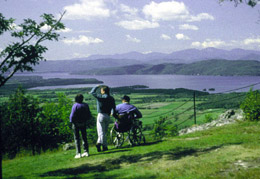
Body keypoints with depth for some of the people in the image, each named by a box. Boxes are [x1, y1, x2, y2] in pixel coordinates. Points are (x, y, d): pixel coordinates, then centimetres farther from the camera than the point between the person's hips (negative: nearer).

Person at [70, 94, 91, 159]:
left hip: (76, 124, -4)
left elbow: (72, 115, -18)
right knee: (84, 137, 14)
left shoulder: (75, 105, -17)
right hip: (83, 124, 5)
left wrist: (71, 121, -2)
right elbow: (89, 116, 4)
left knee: (77, 139, 1)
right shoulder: (86, 105, 0)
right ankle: (86, 151, 14)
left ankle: (78, 153, -3)